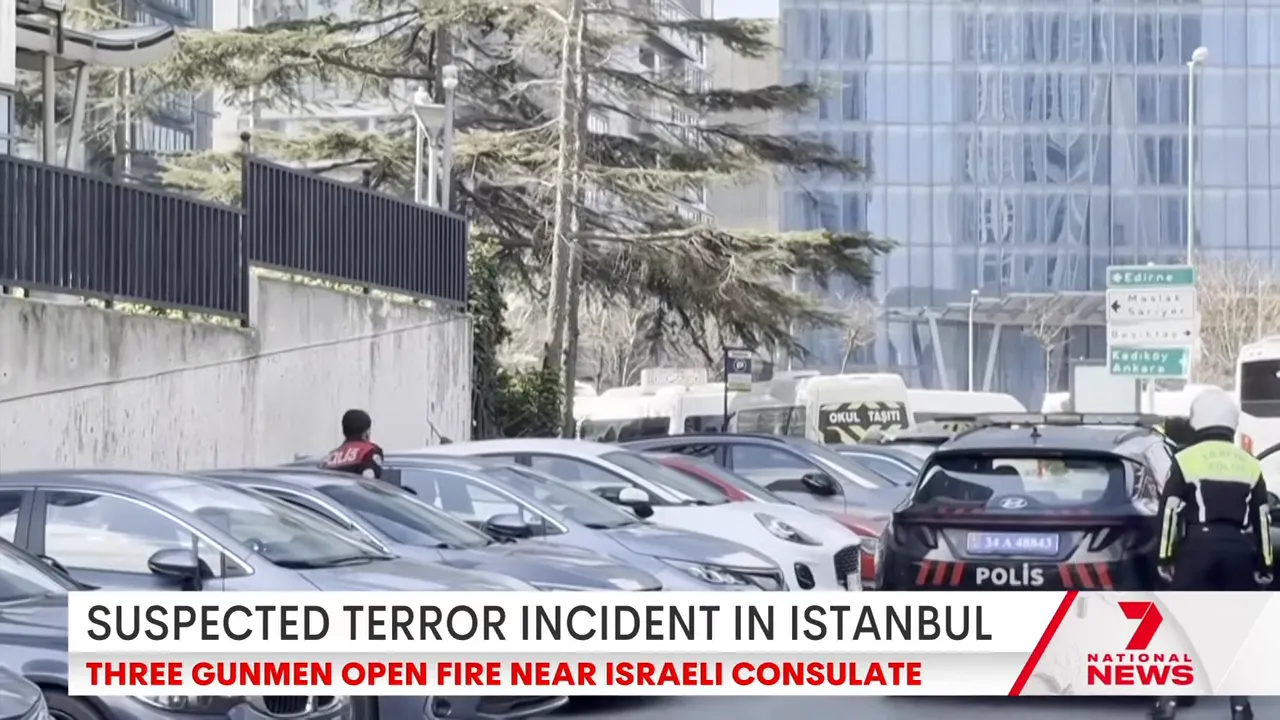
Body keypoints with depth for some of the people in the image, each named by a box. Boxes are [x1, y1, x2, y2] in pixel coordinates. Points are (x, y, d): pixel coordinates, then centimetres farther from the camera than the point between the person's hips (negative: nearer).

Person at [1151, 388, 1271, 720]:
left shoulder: (1185, 460, -1)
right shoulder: (1250, 465, 9)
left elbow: (1169, 513, -4)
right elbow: (1262, 519, 11)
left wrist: (1165, 557, 1)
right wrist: (1264, 565, 16)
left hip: (1197, 547, -3)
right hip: (1239, 550, 3)